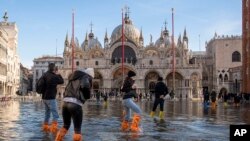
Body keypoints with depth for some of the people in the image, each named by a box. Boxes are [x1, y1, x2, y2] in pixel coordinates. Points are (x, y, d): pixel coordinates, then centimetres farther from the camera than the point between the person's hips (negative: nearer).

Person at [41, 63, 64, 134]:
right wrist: (58, 74, 7)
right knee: (55, 114, -4)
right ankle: (54, 128, -10)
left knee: (47, 113, 21)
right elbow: (61, 81, -3)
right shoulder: (54, 76, -18)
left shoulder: (45, 74, 4)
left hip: (44, 97, 8)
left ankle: (45, 127, 28)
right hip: (51, 98, -8)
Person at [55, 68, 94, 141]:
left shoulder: (74, 77, 27)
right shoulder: (86, 77, 5)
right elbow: (85, 86, -16)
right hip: (75, 104, -7)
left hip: (65, 102, 7)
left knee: (66, 125, 23)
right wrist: (87, 96, 1)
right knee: (77, 129, 2)